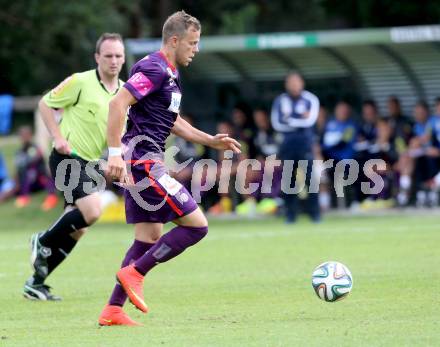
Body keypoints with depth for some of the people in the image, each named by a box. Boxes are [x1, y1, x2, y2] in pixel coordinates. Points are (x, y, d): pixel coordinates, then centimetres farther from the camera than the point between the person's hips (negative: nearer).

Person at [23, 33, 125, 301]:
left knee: (77, 230, 5)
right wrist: (58, 137, -14)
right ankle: (43, 242, -1)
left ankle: (36, 283, 16)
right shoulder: (81, 82, -11)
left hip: (91, 163, 7)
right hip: (68, 158, -7)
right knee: (92, 211, -25)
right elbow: (45, 104, -4)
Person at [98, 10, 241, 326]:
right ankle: (134, 274, -6)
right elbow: (118, 103, -23)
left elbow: (171, 122, 29)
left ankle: (112, 311, 9)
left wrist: (212, 141, 22)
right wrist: (115, 153, -28)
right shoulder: (154, 69, -14)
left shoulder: (170, 74, 18)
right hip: (144, 162, -10)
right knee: (196, 225, -9)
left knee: (150, 238, 11)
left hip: (140, 166, 10)